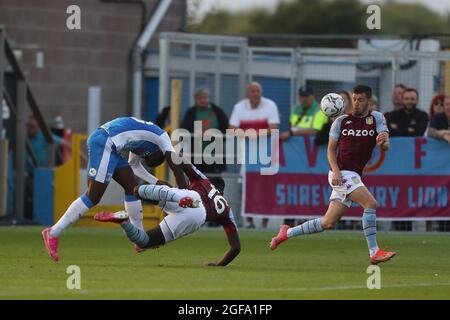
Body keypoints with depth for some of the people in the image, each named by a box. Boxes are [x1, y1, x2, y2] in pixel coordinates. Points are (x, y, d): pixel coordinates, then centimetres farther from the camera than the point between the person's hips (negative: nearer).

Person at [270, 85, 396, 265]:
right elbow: (331, 149, 4)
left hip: (354, 176, 4)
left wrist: (383, 141, -30)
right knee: (370, 203, -23)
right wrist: (335, 171, -14)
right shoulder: (341, 121, 2)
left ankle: (287, 233, 24)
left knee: (328, 223, 6)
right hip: (341, 174, -4)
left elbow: (385, 147, -5)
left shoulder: (376, 118, 6)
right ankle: (374, 252, -22)